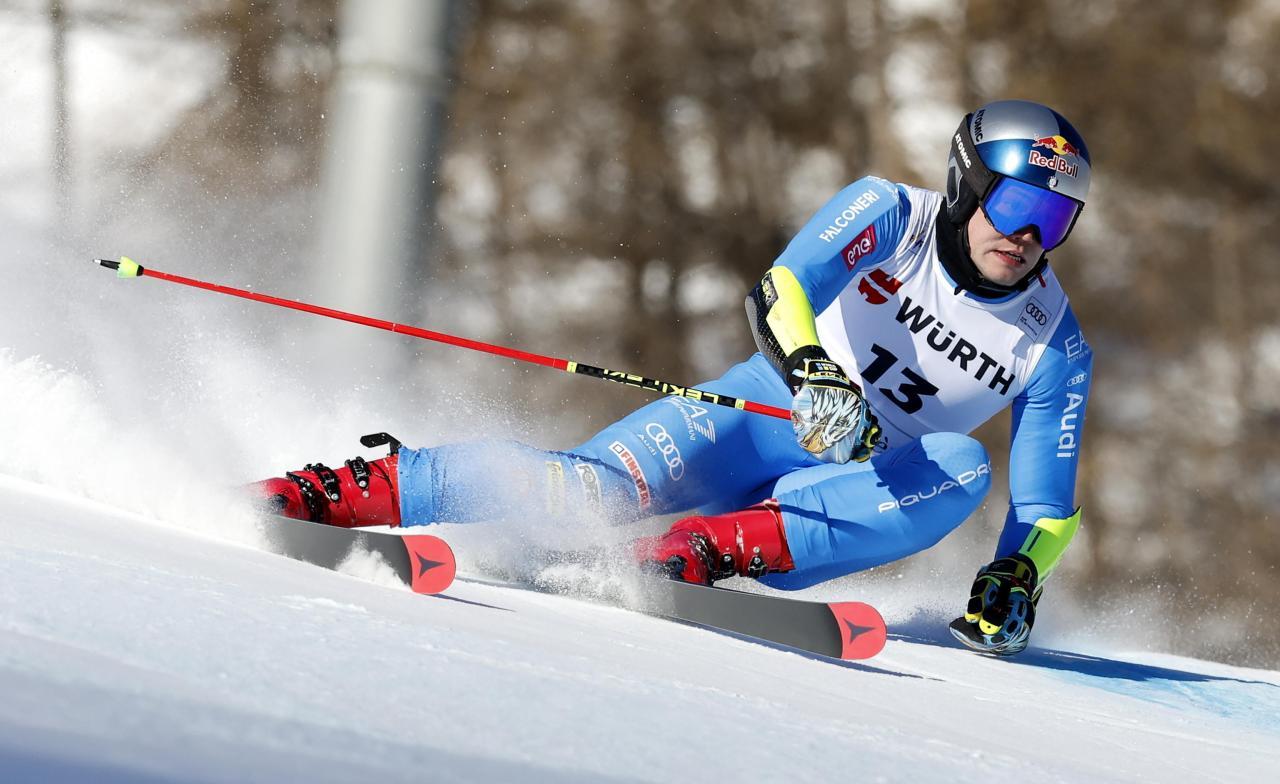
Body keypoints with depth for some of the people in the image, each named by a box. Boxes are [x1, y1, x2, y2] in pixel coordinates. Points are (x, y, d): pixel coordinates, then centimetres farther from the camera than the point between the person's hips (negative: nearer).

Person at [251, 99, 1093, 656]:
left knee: (960, 473, -32)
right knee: (596, 482, -29)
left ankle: (714, 547, -44)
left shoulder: (1055, 349, -4)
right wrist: (814, 373, -46)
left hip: (866, 480, 2)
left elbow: (1046, 505, -2)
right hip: (771, 409, -2)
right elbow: (780, 292, -25)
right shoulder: (892, 216, -10)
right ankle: (362, 488, -21)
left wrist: (1015, 579, -22)